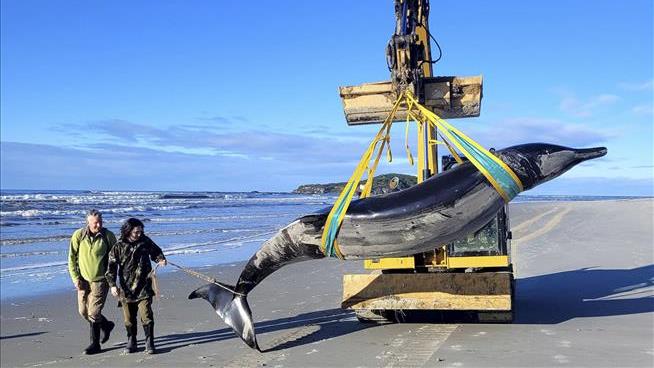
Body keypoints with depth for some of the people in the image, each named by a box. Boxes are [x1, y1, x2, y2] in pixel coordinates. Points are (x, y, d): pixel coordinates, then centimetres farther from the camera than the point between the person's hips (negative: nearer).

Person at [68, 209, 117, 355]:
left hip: (100, 280, -4)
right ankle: (106, 325, 36)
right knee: (83, 311, 11)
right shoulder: (78, 235, -6)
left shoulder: (108, 236, -8)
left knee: (93, 313, -7)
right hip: (83, 280, 4)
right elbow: (72, 258, 1)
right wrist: (75, 278, -6)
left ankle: (95, 344, 15)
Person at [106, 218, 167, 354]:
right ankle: (131, 342, 26)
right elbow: (111, 267, -4)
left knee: (146, 316, -6)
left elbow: (156, 251, 19)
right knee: (129, 318, 10)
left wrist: (161, 260, -2)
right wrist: (112, 285, -13)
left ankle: (149, 343, 4)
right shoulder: (118, 247, -4)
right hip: (126, 289, 0)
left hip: (144, 288, 0)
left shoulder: (146, 242, 2)